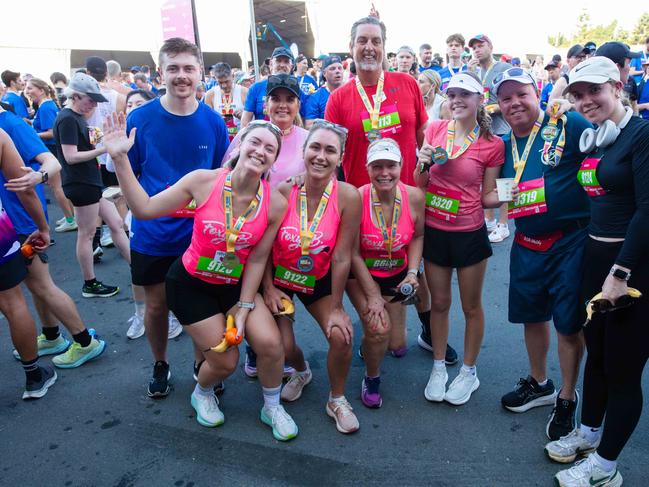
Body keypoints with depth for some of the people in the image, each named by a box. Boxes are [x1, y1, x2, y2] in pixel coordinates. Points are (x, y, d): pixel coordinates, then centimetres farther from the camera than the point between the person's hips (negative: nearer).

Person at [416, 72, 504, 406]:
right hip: (434, 230, 2)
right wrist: (423, 164, -16)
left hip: (470, 233, -2)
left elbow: (487, 196, -1)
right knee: (439, 303, 15)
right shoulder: (435, 130, -1)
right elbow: (420, 184, 4)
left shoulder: (492, 144, -7)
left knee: (471, 307, 12)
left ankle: (469, 372, 32)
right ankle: (438, 367, 34)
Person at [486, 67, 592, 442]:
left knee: (568, 322, 5)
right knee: (531, 315, 16)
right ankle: (539, 383, 39)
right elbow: (502, 194, 17)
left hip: (570, 239, -5)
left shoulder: (569, 124, -8)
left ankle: (567, 399, 26)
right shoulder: (506, 145, 9)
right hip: (527, 243, 6)